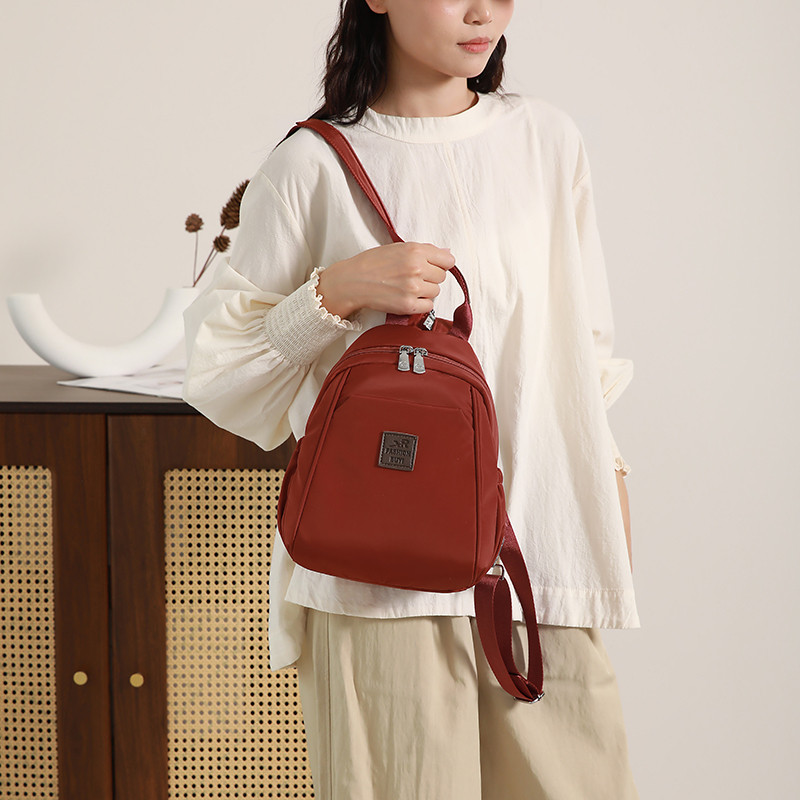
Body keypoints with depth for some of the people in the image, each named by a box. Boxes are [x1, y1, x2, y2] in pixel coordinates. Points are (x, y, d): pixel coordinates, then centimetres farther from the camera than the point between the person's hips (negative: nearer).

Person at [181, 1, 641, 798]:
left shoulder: (547, 138, 9)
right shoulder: (313, 165, -1)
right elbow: (218, 358, 1)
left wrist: (608, 465, 16)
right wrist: (340, 290, -12)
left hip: (542, 544, 3)